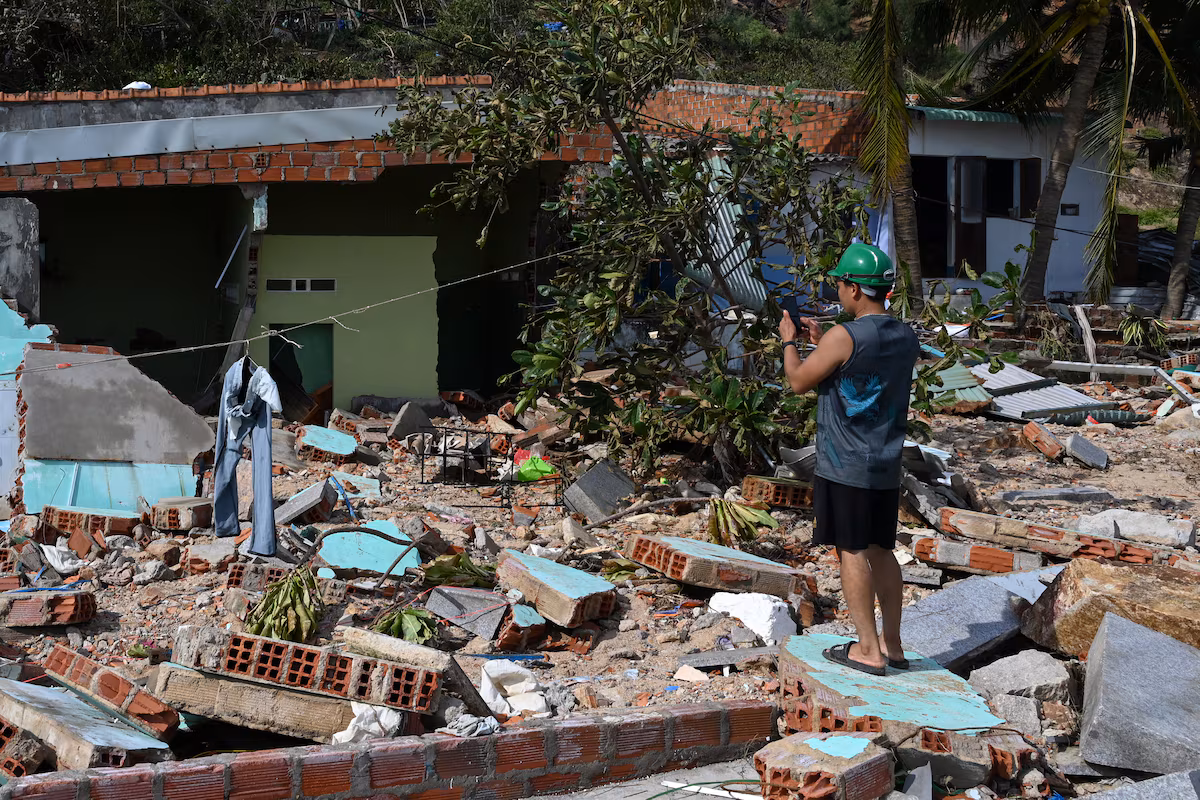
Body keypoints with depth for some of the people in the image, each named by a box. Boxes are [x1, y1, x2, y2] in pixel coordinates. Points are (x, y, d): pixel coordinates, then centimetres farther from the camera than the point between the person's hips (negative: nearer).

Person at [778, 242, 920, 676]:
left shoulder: (843, 337, -17)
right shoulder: (906, 338, 6)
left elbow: (799, 381, -5)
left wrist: (790, 342, 12)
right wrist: (820, 342, 24)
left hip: (844, 465, -7)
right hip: (887, 467, 7)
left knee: (852, 552, 0)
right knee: (882, 551, 14)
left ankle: (868, 650, 2)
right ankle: (892, 645, 20)